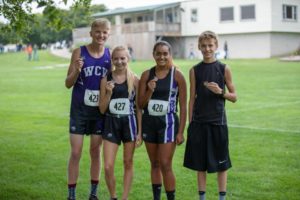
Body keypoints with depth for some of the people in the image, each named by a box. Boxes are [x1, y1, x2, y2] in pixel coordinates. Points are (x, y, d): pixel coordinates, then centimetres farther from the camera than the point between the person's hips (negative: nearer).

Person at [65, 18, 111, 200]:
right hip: (80, 109, -2)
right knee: (76, 153, 0)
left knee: (96, 152, 10)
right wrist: (76, 70, -23)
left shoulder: (110, 55, 1)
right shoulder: (79, 52, -6)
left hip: (100, 110, 2)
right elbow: (68, 83, -4)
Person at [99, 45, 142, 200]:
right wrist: (109, 92, -16)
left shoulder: (134, 80, -3)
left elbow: (139, 107, 0)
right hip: (111, 124, 1)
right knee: (108, 167, -4)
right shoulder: (106, 80, -1)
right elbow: (102, 109, 0)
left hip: (129, 123, 0)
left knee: (128, 164, 10)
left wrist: (139, 131, -3)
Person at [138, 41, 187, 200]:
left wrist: (181, 132, -7)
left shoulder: (177, 75, -5)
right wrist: (150, 91, -15)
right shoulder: (146, 75, 3)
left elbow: (183, 106, -3)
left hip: (168, 122, -3)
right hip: (149, 122, 4)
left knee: (165, 165, -7)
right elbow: (140, 104, 4)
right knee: (155, 164, 12)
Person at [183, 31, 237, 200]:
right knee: (200, 162, 8)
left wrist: (220, 92, -16)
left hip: (218, 121, -1)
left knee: (221, 163, 5)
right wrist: (190, 123, 2)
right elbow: (192, 98, 6)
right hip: (199, 122, 2)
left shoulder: (224, 69, 0)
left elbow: (234, 97, 3)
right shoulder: (195, 70, 4)